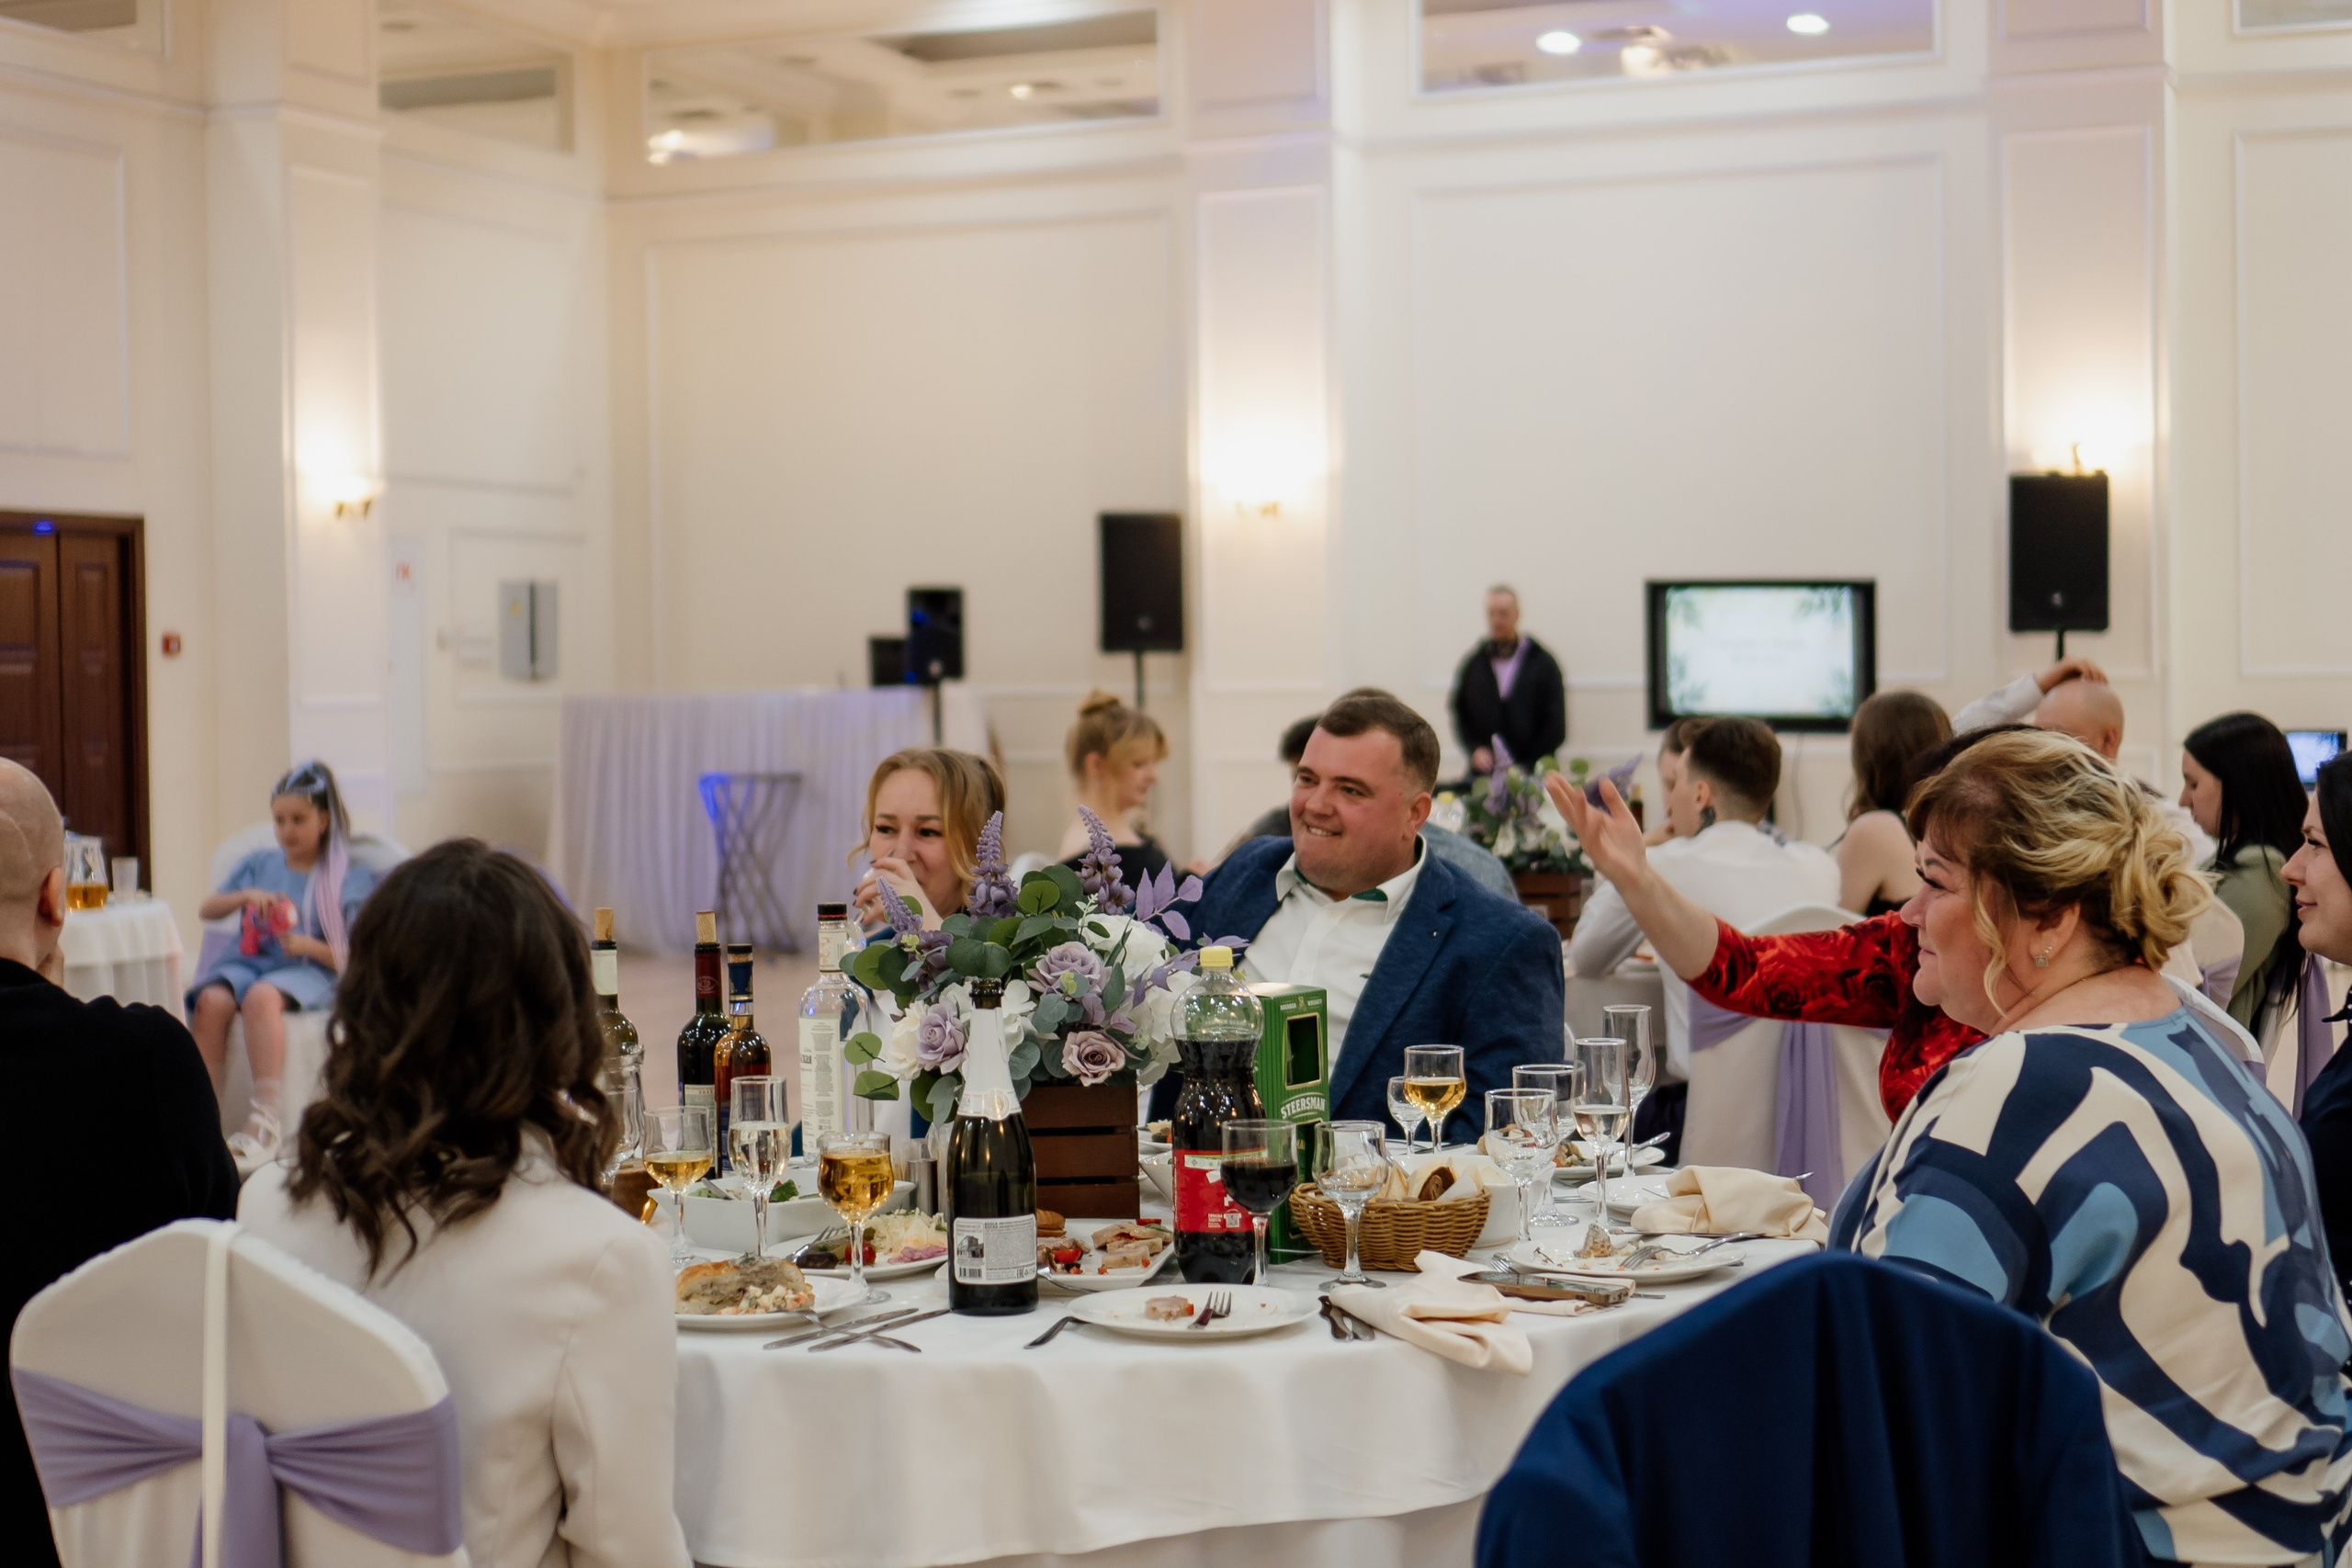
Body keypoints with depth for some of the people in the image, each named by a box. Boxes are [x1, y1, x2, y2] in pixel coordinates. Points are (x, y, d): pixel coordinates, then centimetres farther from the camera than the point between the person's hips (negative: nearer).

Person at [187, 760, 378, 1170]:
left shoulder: (350, 878, 9)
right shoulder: (259, 864, 22)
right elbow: (206, 909, 19)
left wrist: (308, 945, -16)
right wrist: (246, 896, -1)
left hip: (308, 971, -4)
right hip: (246, 959, 4)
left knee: (262, 996, -40)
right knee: (212, 1001, -33)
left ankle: (264, 1127, -43)